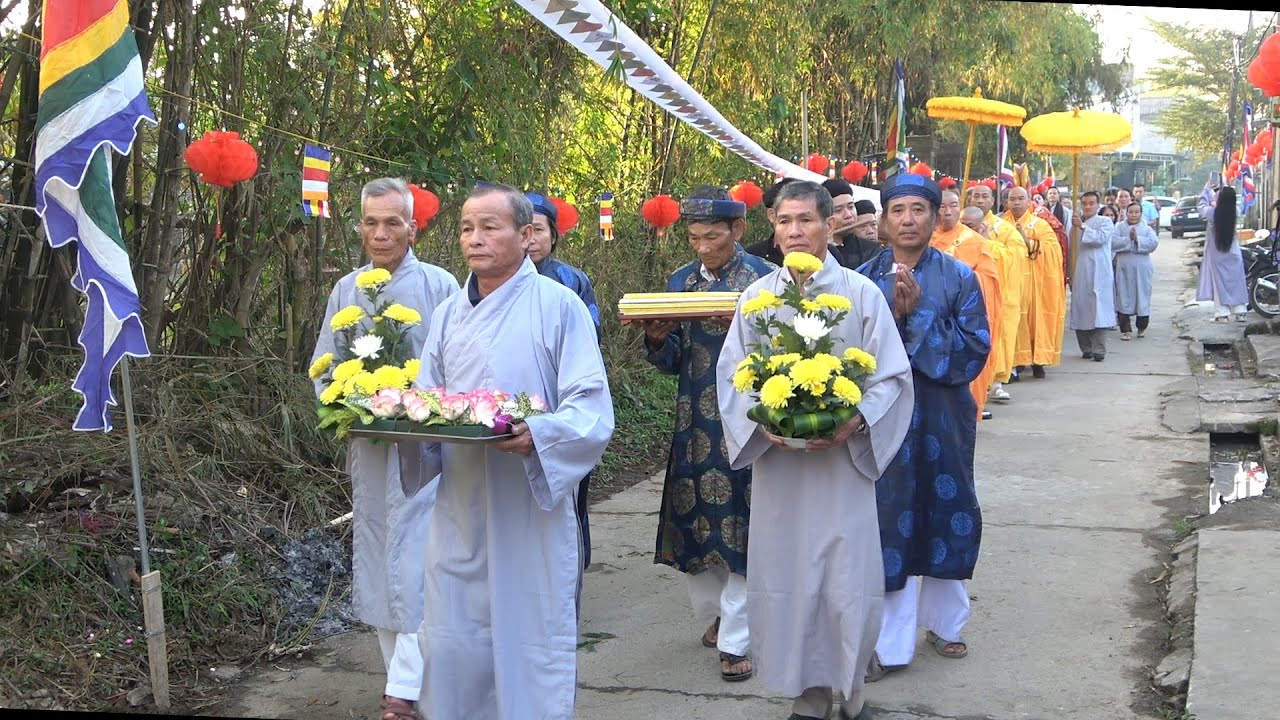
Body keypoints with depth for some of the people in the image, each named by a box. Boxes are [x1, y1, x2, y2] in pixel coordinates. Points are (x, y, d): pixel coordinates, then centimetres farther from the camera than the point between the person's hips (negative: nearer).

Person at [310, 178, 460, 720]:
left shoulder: (439, 286, -4)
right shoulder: (346, 290, 8)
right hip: (366, 444, 5)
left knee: (414, 560, -8)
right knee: (376, 559, 10)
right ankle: (401, 671, 22)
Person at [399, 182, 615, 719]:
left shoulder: (560, 306, -5)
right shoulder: (449, 314, 11)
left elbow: (591, 410, -11)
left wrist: (538, 434, -29)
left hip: (531, 511, -4)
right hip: (460, 511, 5)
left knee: (530, 644, 4)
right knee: (452, 648, 8)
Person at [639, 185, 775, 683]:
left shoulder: (765, 278, -3)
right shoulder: (681, 281, 10)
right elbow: (671, 361, 11)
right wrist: (657, 338, -10)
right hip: (695, 424, 4)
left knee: (742, 523, -4)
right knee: (695, 521, 7)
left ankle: (733, 641, 3)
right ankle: (712, 613, 29)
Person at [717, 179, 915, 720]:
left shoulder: (861, 293, -1)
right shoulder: (757, 296, 6)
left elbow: (891, 377, 0)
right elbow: (731, 376, 8)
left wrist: (853, 423, -16)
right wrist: (762, 421, -10)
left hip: (843, 460, -2)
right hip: (776, 460, 2)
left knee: (848, 581, -2)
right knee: (785, 578, 4)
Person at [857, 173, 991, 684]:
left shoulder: (959, 278, -1)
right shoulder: (864, 279, 1)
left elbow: (973, 354, -8)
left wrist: (919, 312, -17)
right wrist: (892, 314, -18)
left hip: (943, 421, 1)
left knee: (944, 515, 12)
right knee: (889, 521, 0)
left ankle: (944, 622, 32)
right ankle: (889, 643, 10)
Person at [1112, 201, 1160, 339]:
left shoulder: (1147, 229, 8)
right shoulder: (1120, 227, 7)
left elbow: (1154, 242, -10)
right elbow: (1112, 242, -9)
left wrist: (1137, 239, -15)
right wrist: (1128, 239, -15)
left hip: (1142, 270, 1)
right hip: (1124, 269, -1)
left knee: (1143, 297, 6)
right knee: (1124, 298, -2)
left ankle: (1142, 327, 21)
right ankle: (1125, 329, 3)